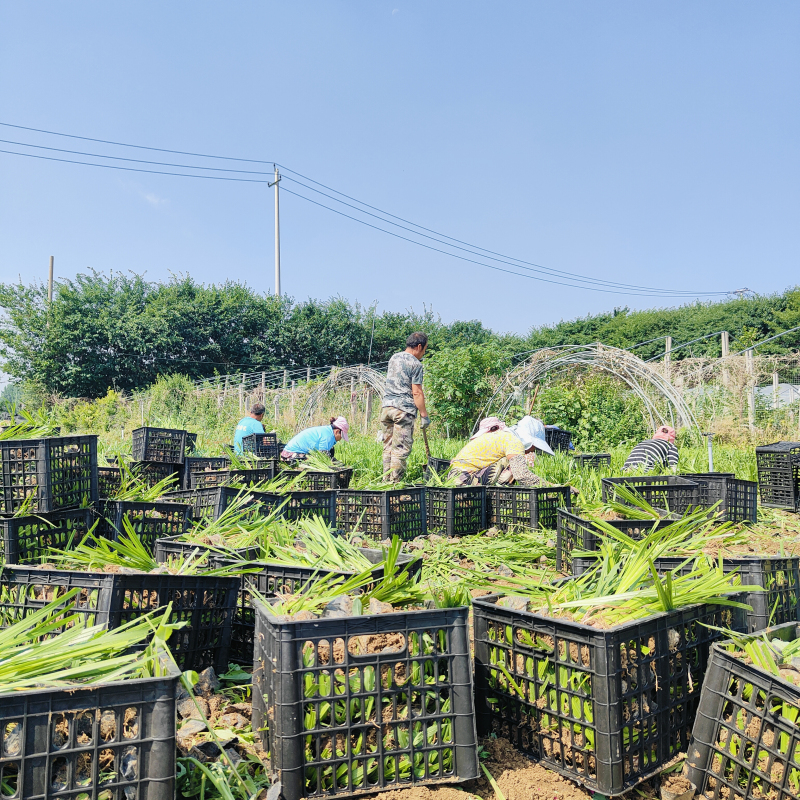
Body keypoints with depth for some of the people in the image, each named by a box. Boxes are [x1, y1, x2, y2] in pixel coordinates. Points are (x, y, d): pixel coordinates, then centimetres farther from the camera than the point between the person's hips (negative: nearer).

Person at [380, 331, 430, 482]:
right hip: (404, 409, -7)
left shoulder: (393, 358, 15)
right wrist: (424, 415, -6)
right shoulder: (415, 364, -7)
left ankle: (387, 480, 14)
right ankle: (395, 482, -2)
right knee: (401, 448, -3)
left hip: (386, 406, 7)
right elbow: (417, 392, -11)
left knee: (388, 446, 11)